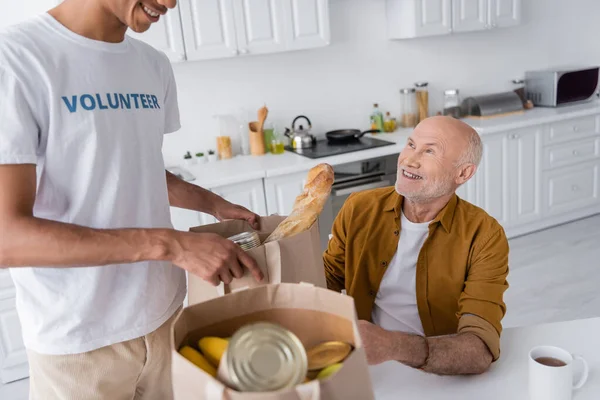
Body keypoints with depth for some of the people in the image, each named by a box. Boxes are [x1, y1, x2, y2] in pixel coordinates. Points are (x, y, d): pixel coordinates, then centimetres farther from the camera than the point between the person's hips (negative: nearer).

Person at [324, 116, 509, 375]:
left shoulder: (484, 236, -13)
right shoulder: (359, 209, -6)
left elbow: (481, 350, -23)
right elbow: (325, 281, 5)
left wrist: (394, 346, -39)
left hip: (440, 379, -3)